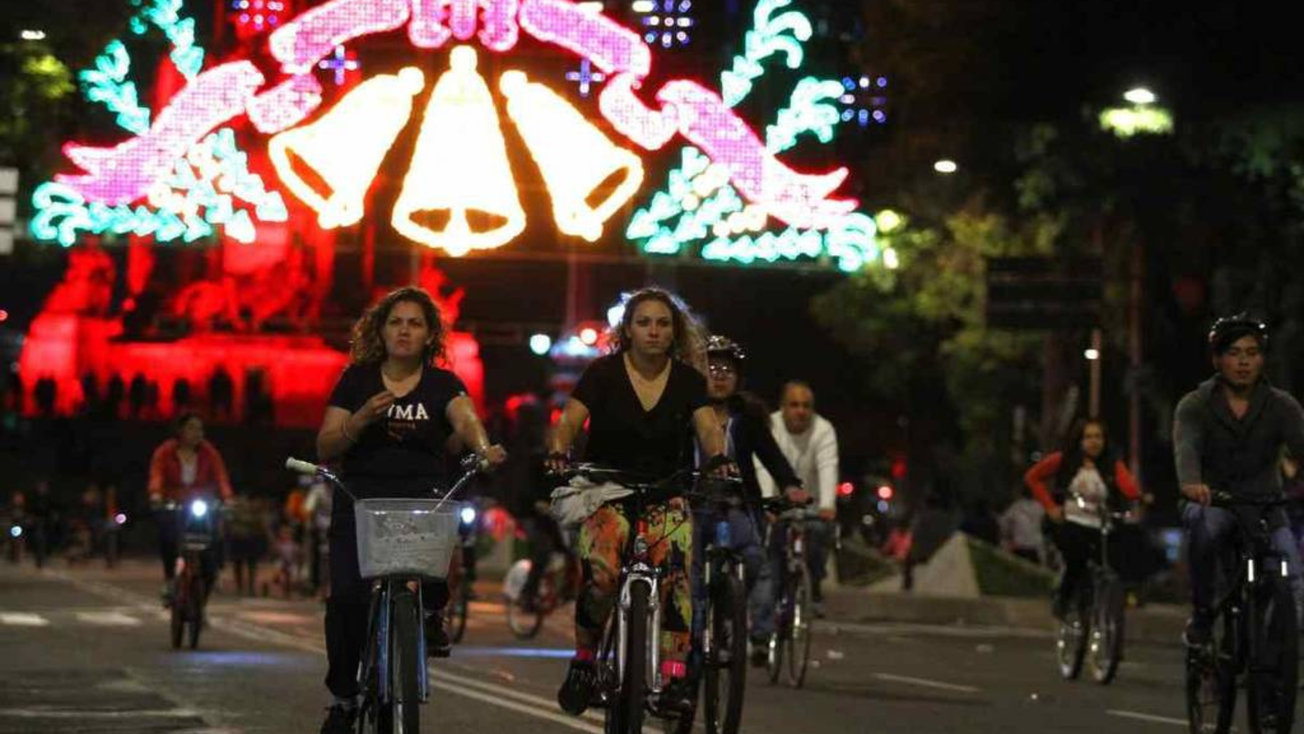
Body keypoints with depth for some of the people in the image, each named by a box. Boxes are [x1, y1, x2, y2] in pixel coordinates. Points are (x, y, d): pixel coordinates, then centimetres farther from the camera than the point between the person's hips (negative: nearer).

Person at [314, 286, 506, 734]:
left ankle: (432, 613, 0)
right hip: (359, 501, 1)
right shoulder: (357, 379, 8)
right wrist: (362, 419, -14)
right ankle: (343, 695, 4)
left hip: (422, 498, 0)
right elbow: (325, 448, 4)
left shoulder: (442, 384, 7)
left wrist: (483, 447, -36)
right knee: (347, 595, -16)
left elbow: (465, 418, -15)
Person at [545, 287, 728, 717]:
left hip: (667, 495, 2)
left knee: (675, 571, -24)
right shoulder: (603, 373, -2)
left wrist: (718, 459, -33)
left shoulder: (687, 379, 3)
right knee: (599, 576, -25)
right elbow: (569, 421, -12)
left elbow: (708, 427, -11)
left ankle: (674, 677, -25)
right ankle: (583, 662, -1)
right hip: (608, 492, -1)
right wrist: (558, 454, -34)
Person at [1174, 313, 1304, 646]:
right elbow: (1186, 446, -22)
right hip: (1212, 501, -1)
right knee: (1204, 528, -35)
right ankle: (1201, 612, -18)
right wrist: (1191, 482, -46)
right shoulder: (1195, 405, -2)